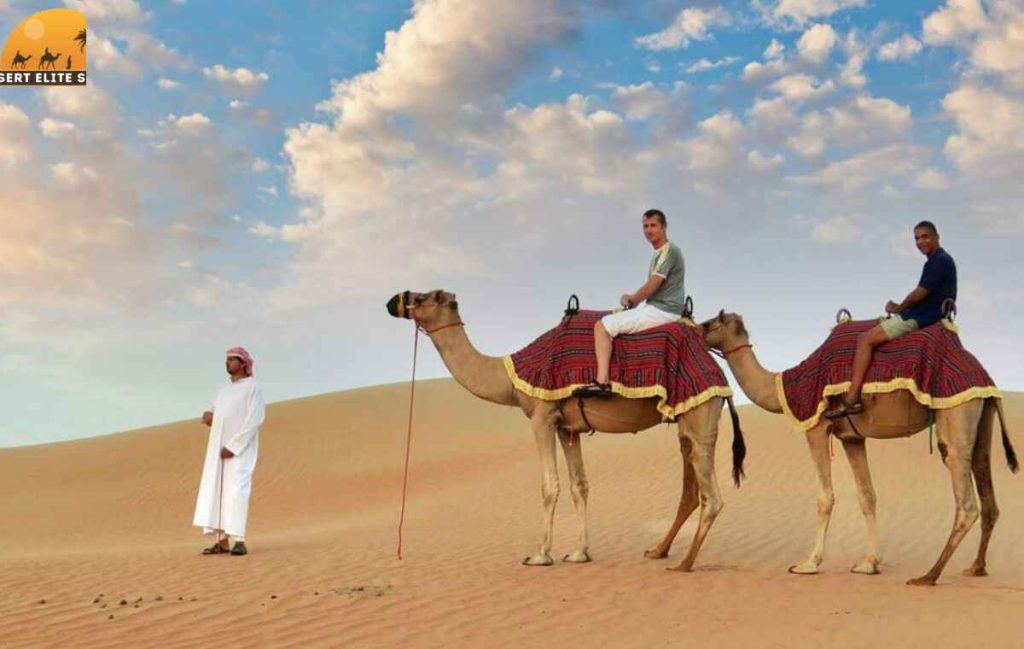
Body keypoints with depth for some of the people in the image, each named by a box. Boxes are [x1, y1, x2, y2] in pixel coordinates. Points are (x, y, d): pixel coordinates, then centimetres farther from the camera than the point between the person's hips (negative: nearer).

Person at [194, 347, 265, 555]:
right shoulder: (225, 390, 20)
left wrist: (233, 446, -21)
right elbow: (215, 418, 19)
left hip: (239, 449, -7)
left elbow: (254, 420, -15)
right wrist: (208, 416, -7)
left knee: (236, 490, -17)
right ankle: (222, 540, 1)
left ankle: (239, 541, -15)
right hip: (219, 447, 8)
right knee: (216, 490, 0)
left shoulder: (253, 387, -5)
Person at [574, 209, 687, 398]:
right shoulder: (660, 254, 20)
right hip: (661, 311, 11)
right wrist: (632, 299, 6)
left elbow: (652, 287, -16)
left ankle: (602, 381, -28)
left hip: (660, 311, -11)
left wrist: (631, 300, 0)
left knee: (602, 325, -16)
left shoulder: (669, 251, -10)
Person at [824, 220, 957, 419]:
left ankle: (852, 399, -24)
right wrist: (900, 308, 8)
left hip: (919, 318, -11)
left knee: (865, 339, -17)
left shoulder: (939, 261, -12)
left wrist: (898, 308, 2)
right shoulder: (940, 260, 19)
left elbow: (919, 294, -15)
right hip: (927, 316, 11)